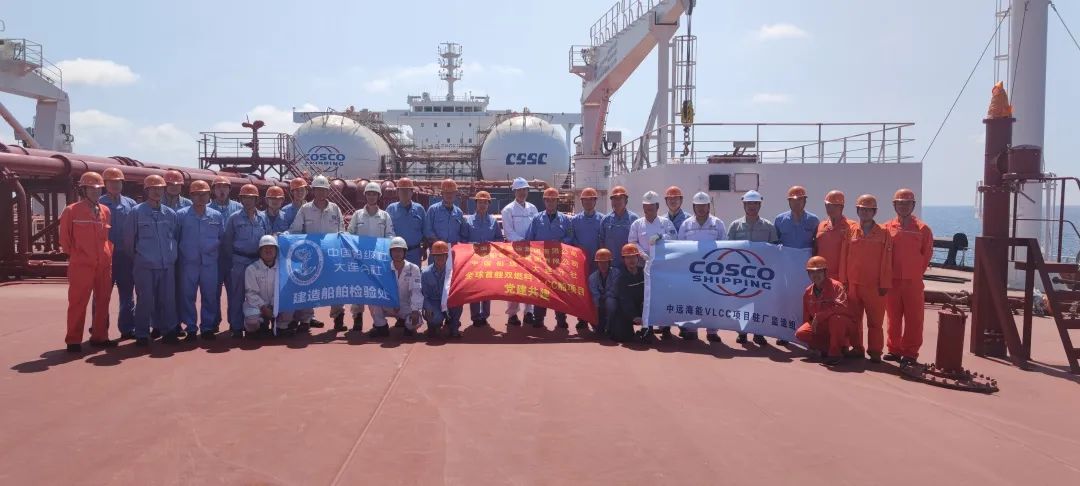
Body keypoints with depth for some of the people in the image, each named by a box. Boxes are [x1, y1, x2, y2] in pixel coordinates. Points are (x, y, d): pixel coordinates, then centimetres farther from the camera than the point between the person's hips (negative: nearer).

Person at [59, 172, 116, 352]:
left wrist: (108, 254, 9)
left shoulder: (105, 211, 10)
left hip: (104, 265, 5)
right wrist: (74, 255, 3)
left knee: (103, 301, 10)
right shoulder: (71, 211, -4)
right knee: (78, 303, -1)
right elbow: (65, 239, 2)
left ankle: (99, 336, 20)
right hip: (81, 265, -5)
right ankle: (73, 340, 5)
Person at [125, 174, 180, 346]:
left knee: (168, 300, 5)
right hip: (145, 266, -3)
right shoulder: (137, 212, -2)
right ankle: (142, 335, 10)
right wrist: (139, 255, 9)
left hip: (167, 265, 3)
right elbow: (129, 239, 3)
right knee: (145, 300, 0)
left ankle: (168, 331, 15)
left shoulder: (170, 213, 9)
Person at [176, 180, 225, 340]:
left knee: (210, 296, 5)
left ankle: (208, 327, 15)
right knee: (187, 296, 3)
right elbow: (174, 238, 5)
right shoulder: (181, 215, 1)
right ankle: (191, 328, 13)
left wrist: (220, 258, 7)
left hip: (210, 263, 1)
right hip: (188, 263, -1)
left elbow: (222, 239, 11)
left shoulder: (217, 216, 6)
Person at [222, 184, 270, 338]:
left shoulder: (263, 218, 7)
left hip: (258, 261, 3)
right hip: (240, 261, -2)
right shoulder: (234, 218, 0)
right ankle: (236, 327, 8)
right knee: (237, 295, 1)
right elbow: (226, 242, 3)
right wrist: (233, 258, 0)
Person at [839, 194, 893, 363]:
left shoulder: (883, 233, -1)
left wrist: (884, 284, -7)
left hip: (874, 285, -3)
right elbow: (844, 257, 6)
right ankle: (857, 348, 21)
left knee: (875, 320, 3)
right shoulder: (850, 232, 5)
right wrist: (843, 281, 3)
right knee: (854, 319, 10)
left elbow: (886, 260, -4)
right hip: (853, 284, 3)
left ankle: (875, 351, 12)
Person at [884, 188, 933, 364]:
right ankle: (894, 350, 18)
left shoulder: (922, 228, 0)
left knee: (913, 319, 2)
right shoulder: (887, 228, 4)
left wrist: (916, 272, 4)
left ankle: (910, 353, 9)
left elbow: (927, 253, 5)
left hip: (913, 281, -1)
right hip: (892, 280, 2)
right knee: (893, 318, 8)